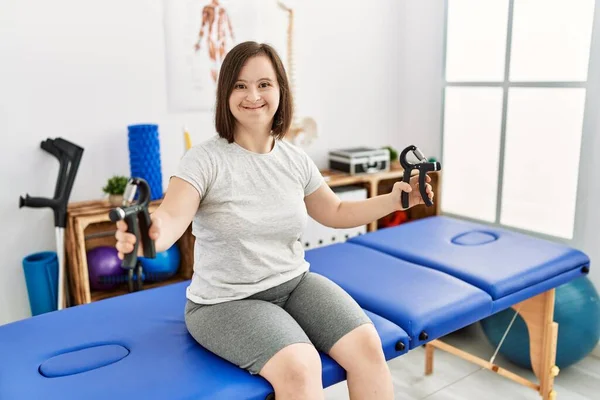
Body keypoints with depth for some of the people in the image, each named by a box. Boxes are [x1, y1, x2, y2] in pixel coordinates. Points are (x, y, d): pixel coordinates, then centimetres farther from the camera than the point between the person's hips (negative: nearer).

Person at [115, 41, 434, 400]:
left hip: (294, 283, 5)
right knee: (299, 367, -29)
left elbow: (336, 212, 16)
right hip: (227, 301, -4)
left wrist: (394, 199, 5)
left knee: (366, 344, -15)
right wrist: (149, 237, -52)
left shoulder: (296, 159, 2)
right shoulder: (206, 159, -13)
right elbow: (172, 217, -29)